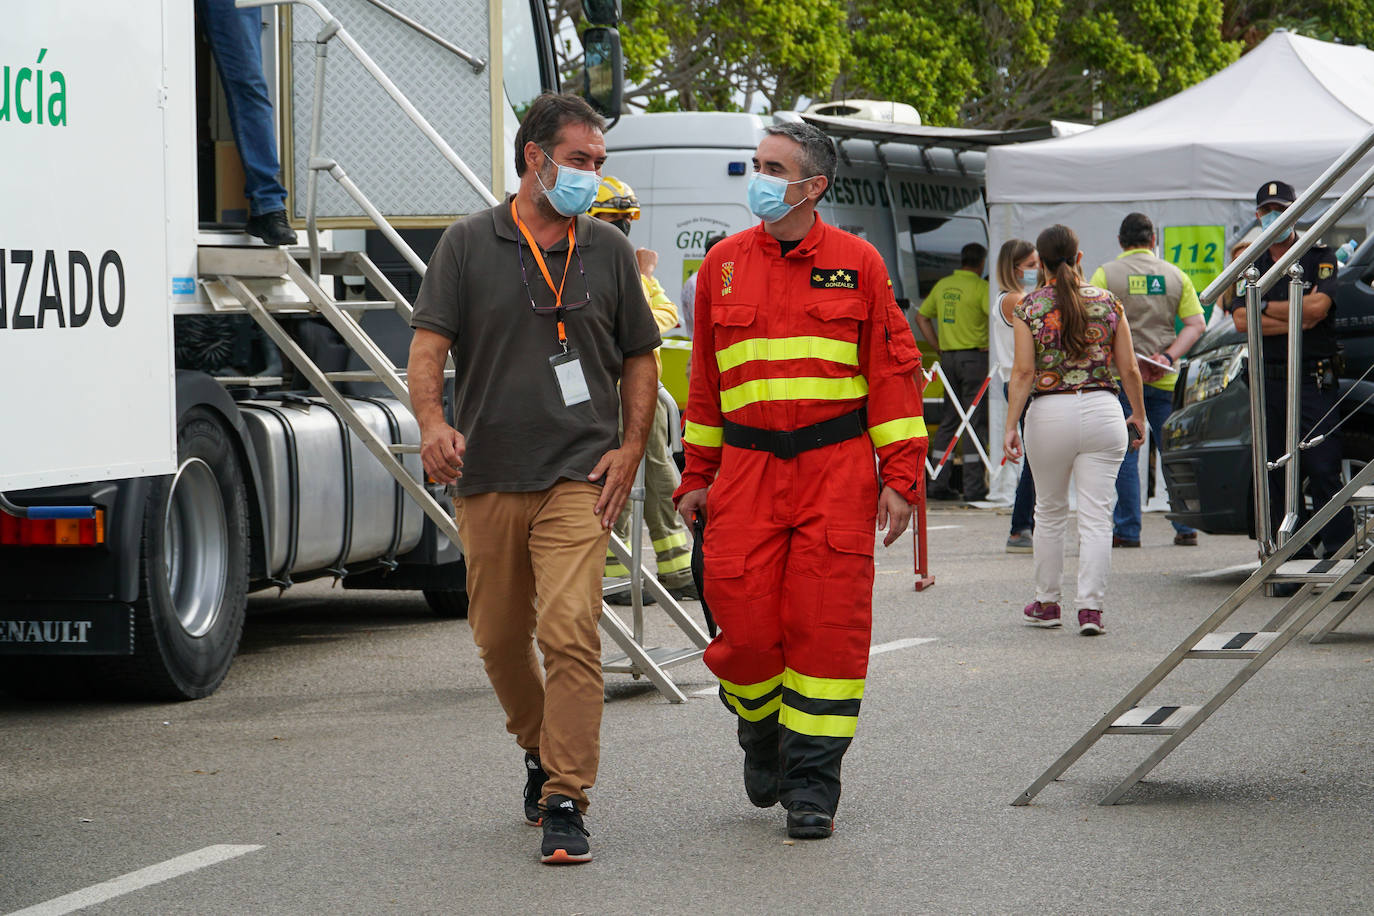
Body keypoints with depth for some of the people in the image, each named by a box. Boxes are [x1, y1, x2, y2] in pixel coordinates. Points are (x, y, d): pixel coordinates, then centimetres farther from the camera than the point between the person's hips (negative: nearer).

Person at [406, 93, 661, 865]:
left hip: (580, 477, -1)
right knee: (500, 638, 13)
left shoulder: (609, 252, 8)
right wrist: (433, 422, -22)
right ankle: (542, 750, 39)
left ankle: (565, 803, -14)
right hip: (488, 479, 1)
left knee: (569, 632, -16)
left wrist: (631, 448, 2)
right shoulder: (470, 245, 3)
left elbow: (640, 357, 15)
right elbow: (429, 345, -3)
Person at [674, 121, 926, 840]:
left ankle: (811, 785, 5)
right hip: (747, 467, 2)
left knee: (826, 625, -4)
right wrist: (697, 477, 14)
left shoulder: (857, 263, 3)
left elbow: (893, 372, 3)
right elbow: (705, 379, 16)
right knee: (745, 620, -5)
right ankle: (761, 721, 26)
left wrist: (899, 476, -3)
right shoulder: (723, 264, 10)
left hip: (836, 467, -2)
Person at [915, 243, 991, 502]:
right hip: (974, 357, -6)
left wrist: (939, 346, 15)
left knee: (948, 420, 12)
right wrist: (990, 346, -10)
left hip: (948, 356, 6)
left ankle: (938, 483, 12)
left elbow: (921, 317, 19)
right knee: (974, 420, -4)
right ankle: (973, 486, -6)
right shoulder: (980, 287, -10)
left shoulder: (943, 285, 12)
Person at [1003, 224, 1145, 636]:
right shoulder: (1108, 302, 2)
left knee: (1050, 512, 15)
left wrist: (1010, 427, -4)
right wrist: (1138, 415, 17)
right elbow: (1129, 369, 3)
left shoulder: (1029, 308, -2)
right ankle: (1091, 606, -6)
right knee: (1097, 516, 1)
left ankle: (1047, 603, 23)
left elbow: (1022, 372, -6)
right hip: (1102, 409, 0)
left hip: (1050, 413, 0)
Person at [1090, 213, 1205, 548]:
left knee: (1124, 454, 2)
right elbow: (1196, 325, 1)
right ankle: (1186, 528, 10)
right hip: (1165, 381, 3)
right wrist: (1167, 357, -6)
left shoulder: (1106, 274, -1)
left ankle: (1127, 530, 1)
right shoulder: (1175, 276, 7)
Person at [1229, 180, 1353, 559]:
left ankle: (1340, 553, -9)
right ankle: (1296, 558, 9)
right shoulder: (1251, 266, 13)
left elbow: (1318, 307, -14)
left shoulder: (1320, 257, 3)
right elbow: (1242, 321, -1)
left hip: (1314, 381, -4)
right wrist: (1298, 320, -9)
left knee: (1323, 473, -10)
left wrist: (1265, 307, -4)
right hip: (1268, 381, 4)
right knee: (1278, 479, 4)